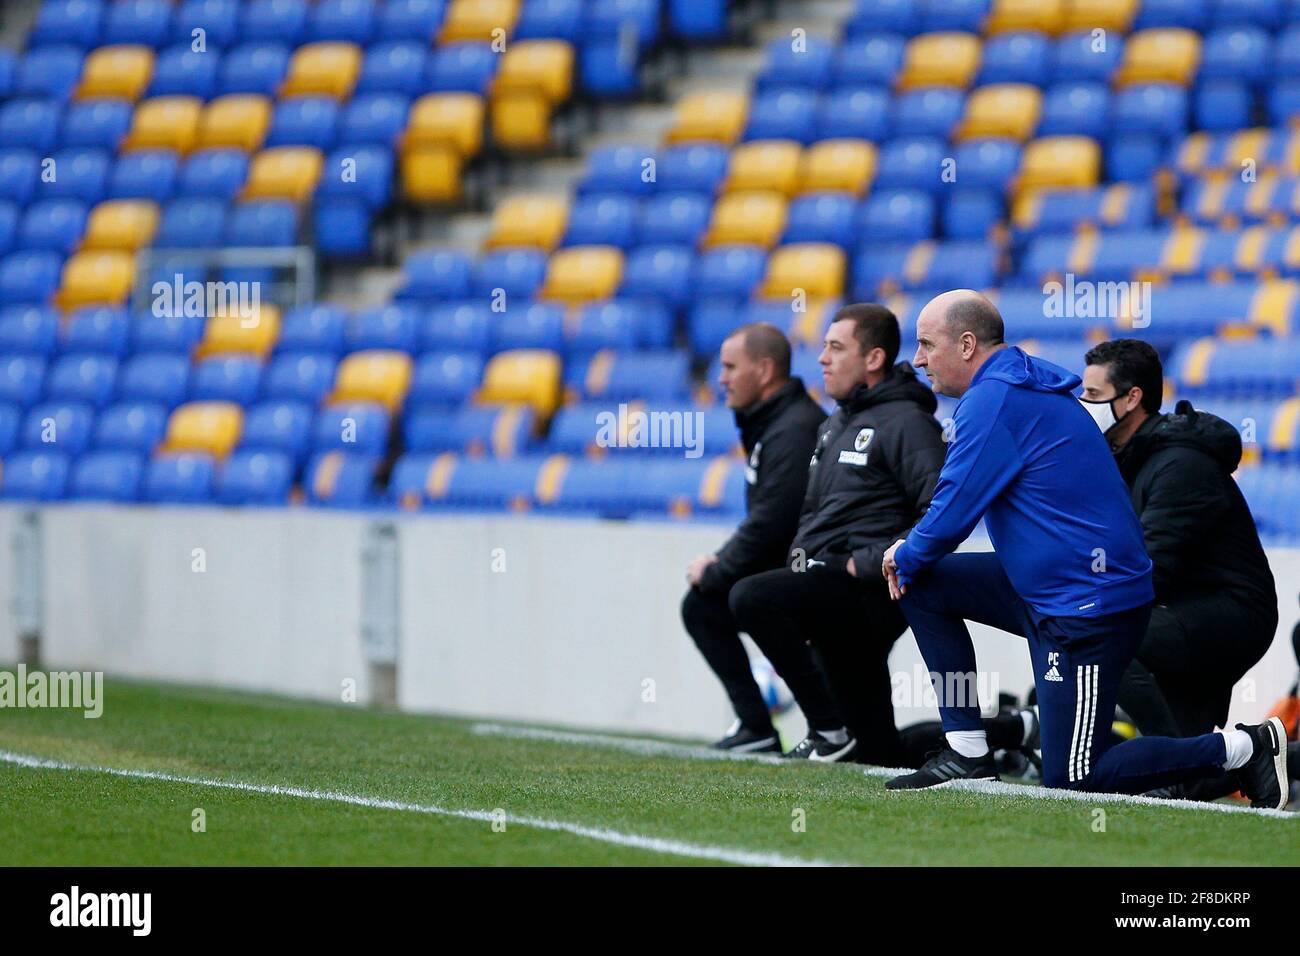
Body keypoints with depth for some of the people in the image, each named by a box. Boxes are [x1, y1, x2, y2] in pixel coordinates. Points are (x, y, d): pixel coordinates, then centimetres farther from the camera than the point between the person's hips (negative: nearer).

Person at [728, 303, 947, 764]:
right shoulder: (836, 424, 21)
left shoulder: (906, 422, -9)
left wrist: (871, 563, -21)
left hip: (871, 593, -10)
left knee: (752, 598, -30)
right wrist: (801, 558, 13)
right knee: (876, 754, 10)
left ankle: (830, 729, -21)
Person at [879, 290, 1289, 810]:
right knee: (923, 584, 10)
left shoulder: (991, 402, -17)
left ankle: (1244, 747, -1)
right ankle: (966, 753, 11)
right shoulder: (1023, 386, 15)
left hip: (1088, 610, -10)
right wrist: (910, 557, 14)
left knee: (1070, 780, -6)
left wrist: (905, 556, 2)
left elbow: (955, 509, -17)